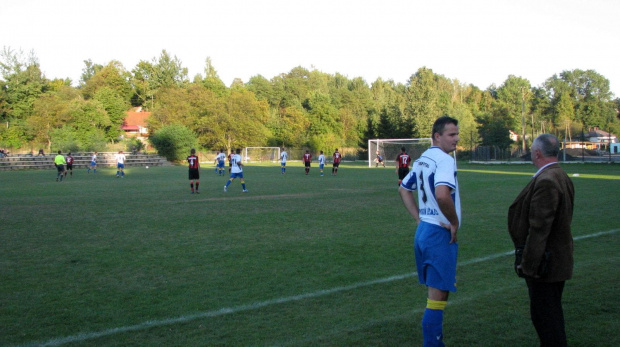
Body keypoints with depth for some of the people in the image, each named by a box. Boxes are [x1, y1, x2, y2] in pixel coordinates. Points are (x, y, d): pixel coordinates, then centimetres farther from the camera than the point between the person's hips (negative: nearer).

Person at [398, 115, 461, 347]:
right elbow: (442, 195, -33)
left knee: (434, 291, 20)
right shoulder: (445, 159, -16)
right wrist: (455, 223, -18)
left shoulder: (422, 159, 13)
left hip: (423, 230, 10)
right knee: (438, 295, -2)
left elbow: (404, 190, 22)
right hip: (440, 234, -10)